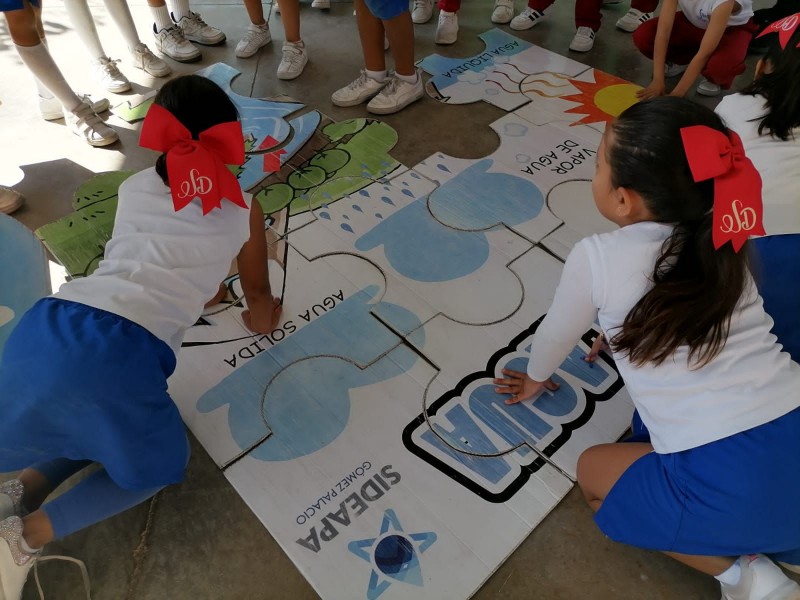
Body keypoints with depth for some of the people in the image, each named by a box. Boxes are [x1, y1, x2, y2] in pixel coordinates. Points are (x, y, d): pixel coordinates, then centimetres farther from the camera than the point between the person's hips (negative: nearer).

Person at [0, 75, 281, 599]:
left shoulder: (134, 189, 25)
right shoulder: (241, 209, 14)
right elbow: (258, 291, 29)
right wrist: (262, 317, 52)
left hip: (43, 332, 6)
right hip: (120, 354, -5)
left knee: (113, 429, 36)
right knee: (160, 463, 25)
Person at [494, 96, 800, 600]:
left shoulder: (597, 258, -9)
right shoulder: (723, 244, 6)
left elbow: (557, 334, 9)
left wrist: (536, 379, 30)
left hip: (729, 488, -6)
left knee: (594, 470, 21)